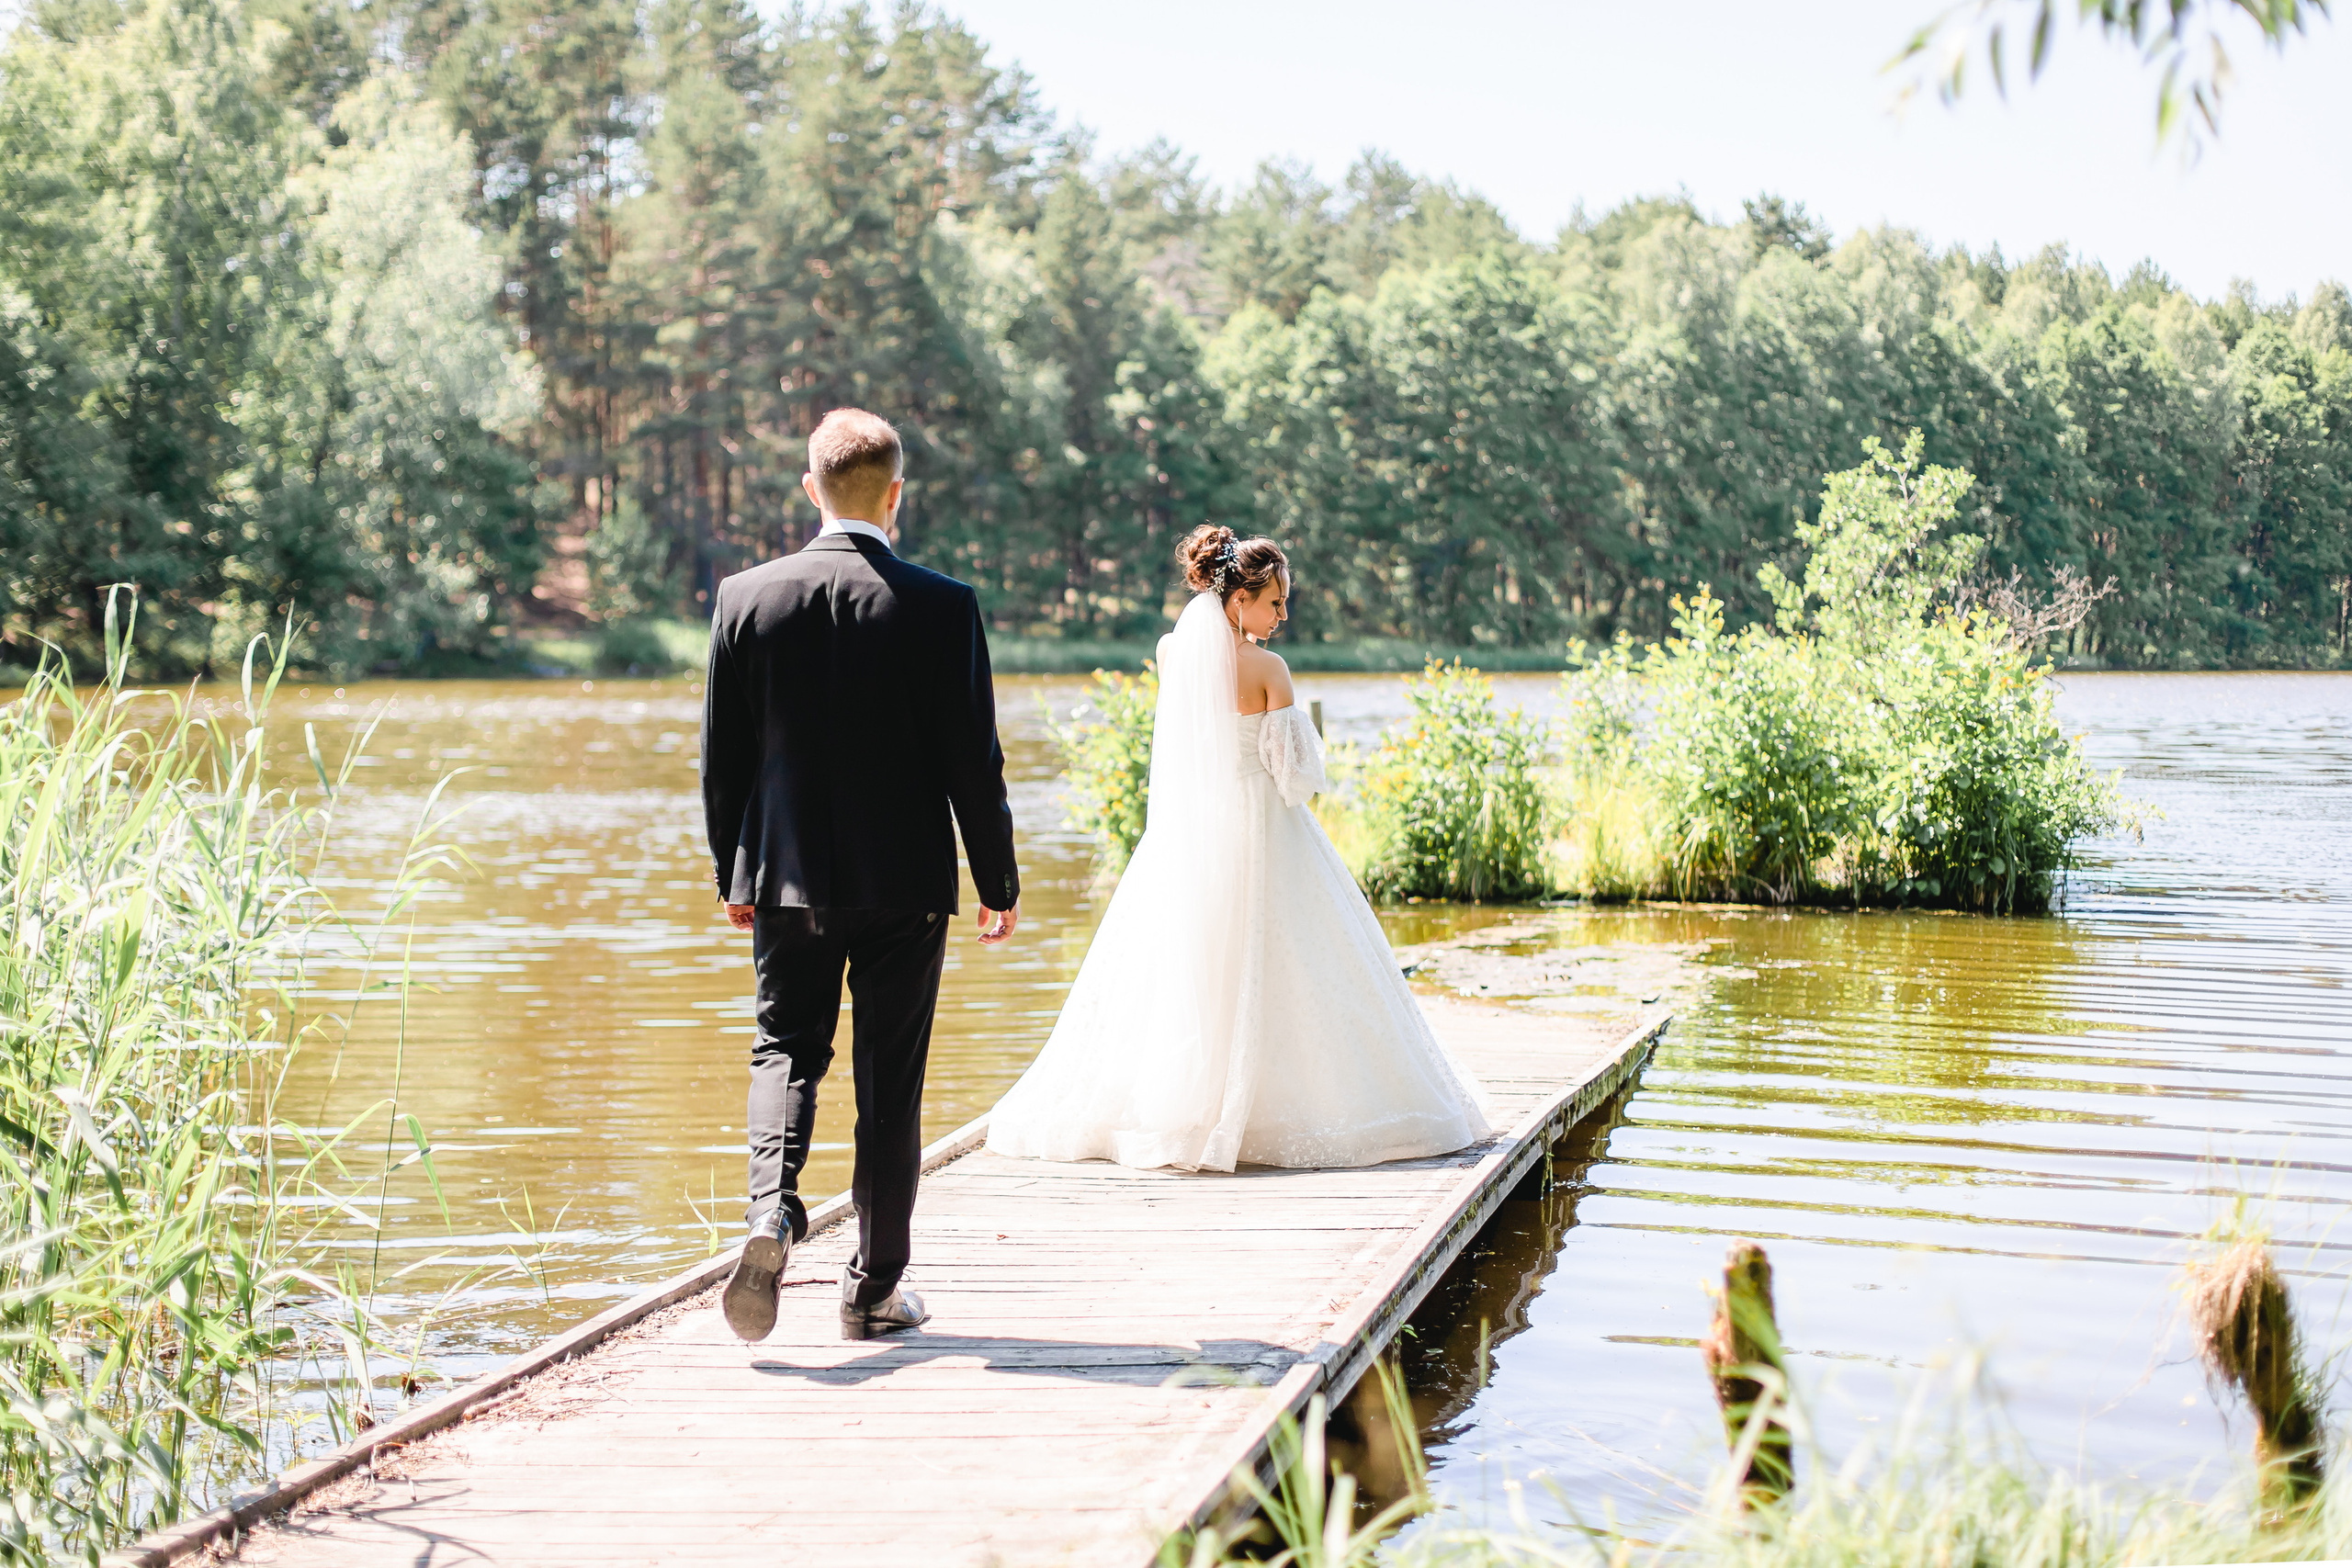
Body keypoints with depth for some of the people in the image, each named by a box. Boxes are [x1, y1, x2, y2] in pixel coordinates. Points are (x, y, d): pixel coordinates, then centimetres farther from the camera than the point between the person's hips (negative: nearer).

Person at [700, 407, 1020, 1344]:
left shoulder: (745, 598, -3)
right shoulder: (941, 607, -10)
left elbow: (722, 754, 2)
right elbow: (972, 759, -8)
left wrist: (733, 873, 14)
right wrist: (998, 883, 3)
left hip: (785, 875, 2)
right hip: (906, 881, -1)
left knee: (786, 1047, 16)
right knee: (890, 1081, 7)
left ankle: (772, 1206, -11)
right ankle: (874, 1291, 13)